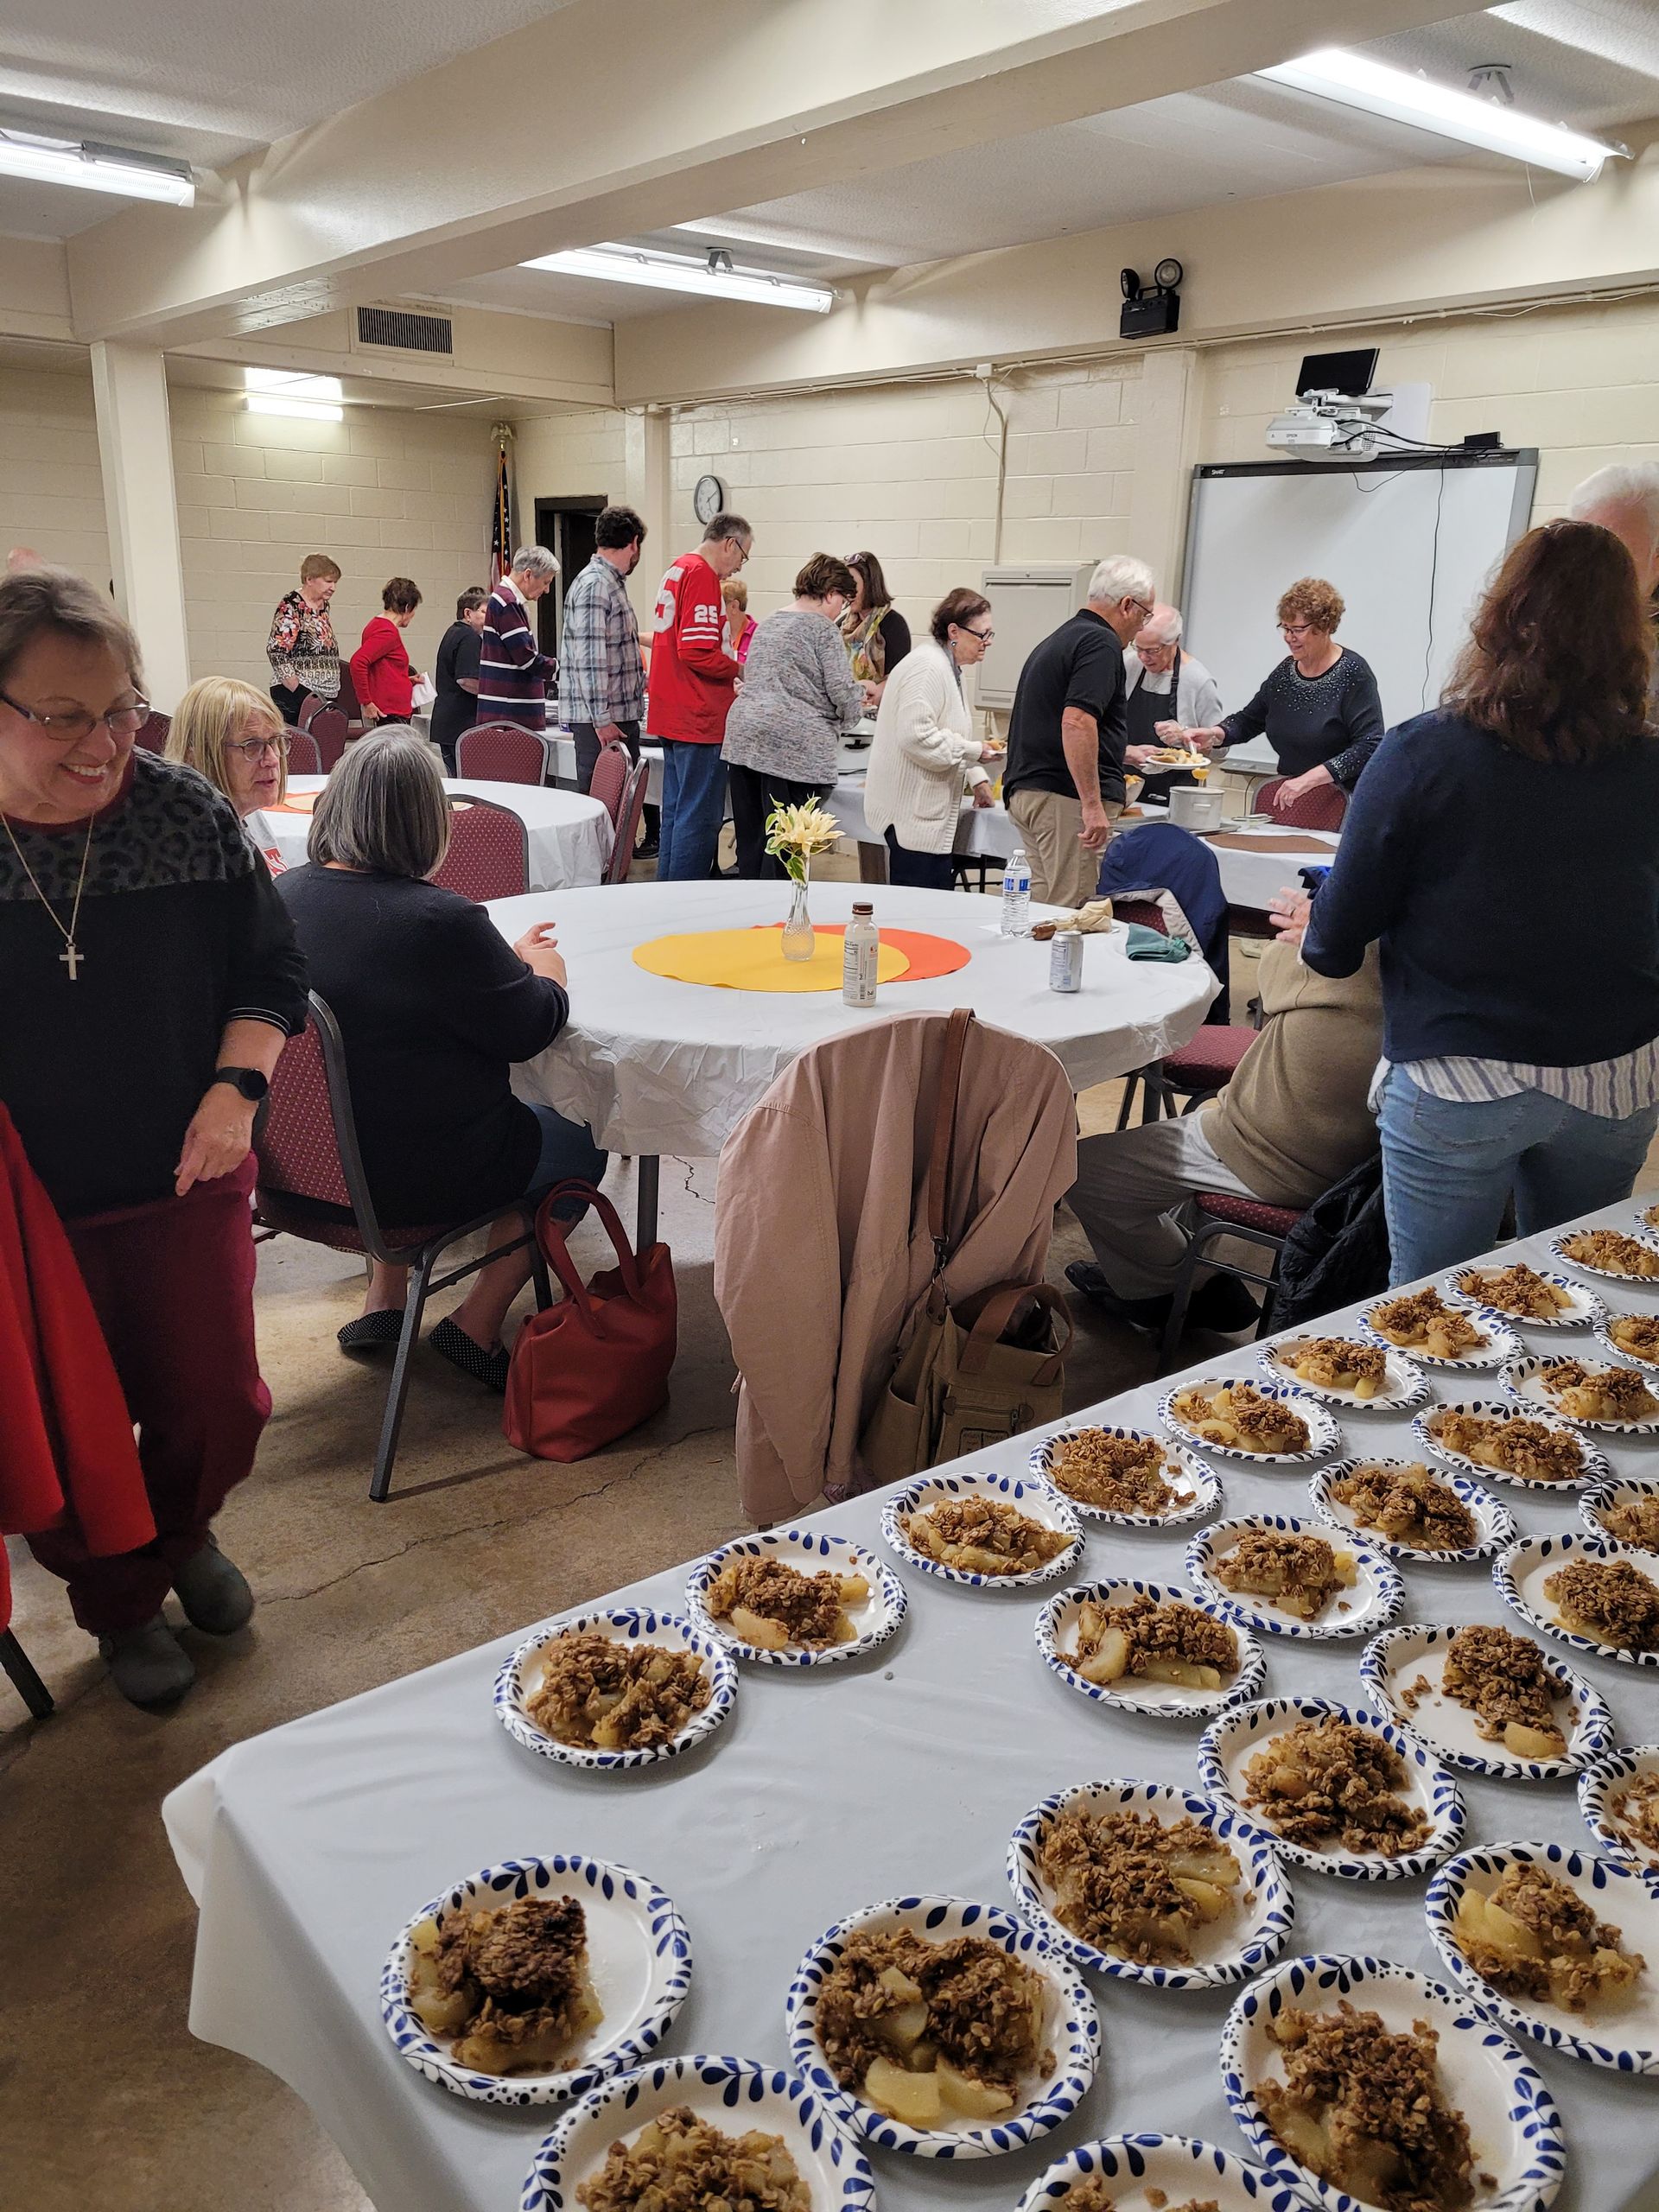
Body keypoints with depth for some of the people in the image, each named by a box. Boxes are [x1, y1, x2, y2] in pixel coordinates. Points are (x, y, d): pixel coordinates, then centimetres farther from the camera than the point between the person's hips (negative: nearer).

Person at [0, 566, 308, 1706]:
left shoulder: (187, 812, -7)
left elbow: (271, 971, 1)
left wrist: (237, 1085, -14)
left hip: (187, 1183, 2)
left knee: (219, 1408, 13)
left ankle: (183, 1536, 47)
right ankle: (119, 1606, 42)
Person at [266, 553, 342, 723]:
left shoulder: (323, 605, 16)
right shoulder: (290, 606, -7)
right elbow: (276, 651, -15)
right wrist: (300, 693, -19)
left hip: (326, 695, 7)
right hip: (294, 695, -7)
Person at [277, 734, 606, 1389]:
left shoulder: (285, 894, -5)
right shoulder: (439, 922, -27)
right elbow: (528, 1030, -15)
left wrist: (501, 957, 7)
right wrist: (544, 969, 7)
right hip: (416, 1175, -7)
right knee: (580, 1146, 16)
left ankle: (383, 1297, 33)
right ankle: (475, 1327, 16)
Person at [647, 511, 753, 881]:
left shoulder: (678, 569, 18)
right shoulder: (702, 574, -13)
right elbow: (697, 651, -22)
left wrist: (727, 681, 22)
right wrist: (738, 670, -7)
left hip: (672, 717, 10)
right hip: (699, 718, -10)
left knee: (677, 811, 14)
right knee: (700, 818, -8)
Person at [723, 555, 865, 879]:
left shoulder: (769, 623, 21)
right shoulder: (823, 628, -3)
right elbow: (842, 691, -7)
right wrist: (850, 715, 16)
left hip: (744, 734, 8)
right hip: (793, 745, -8)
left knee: (750, 838, 9)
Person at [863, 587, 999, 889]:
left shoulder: (949, 668, 19)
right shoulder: (927, 667, -15)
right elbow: (917, 736, -24)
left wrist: (977, 779, 21)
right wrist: (973, 751, -17)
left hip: (927, 812, 11)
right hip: (913, 813, -11)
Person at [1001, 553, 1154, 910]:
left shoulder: (1057, 640, 22)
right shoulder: (1100, 643, -9)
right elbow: (1076, 722, -23)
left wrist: (1122, 753, 43)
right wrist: (1093, 804, -24)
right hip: (1068, 799, -10)